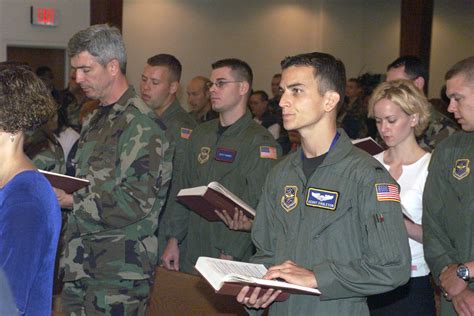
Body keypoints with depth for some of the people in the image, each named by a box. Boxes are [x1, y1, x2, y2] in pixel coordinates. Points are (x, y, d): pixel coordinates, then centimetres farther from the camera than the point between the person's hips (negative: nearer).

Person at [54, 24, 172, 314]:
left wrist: (71, 201, -17)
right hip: (81, 260, 8)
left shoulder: (141, 125, -15)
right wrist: (58, 191, 5)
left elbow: (135, 202, -21)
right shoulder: (95, 121, 15)